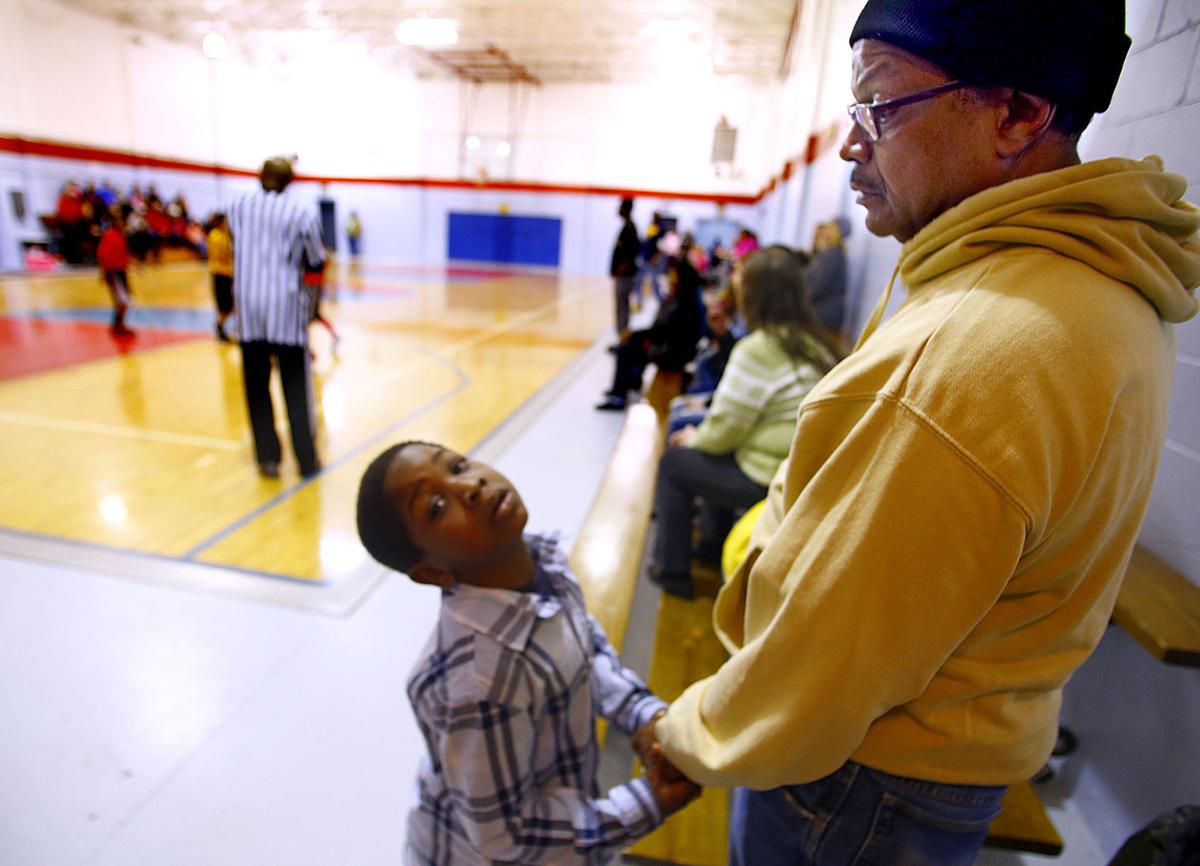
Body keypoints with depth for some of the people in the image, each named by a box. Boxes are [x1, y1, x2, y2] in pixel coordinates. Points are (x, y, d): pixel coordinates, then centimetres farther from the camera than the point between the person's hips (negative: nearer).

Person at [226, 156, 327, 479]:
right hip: (286, 306, -2)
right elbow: (317, 258, 7)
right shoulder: (302, 213, -2)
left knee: (257, 385, 9)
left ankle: (268, 457, 11)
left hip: (248, 305, 2)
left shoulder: (239, 206, 7)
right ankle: (307, 460, 6)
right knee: (296, 386, 3)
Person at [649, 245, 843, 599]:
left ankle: (671, 570, 20)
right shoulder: (819, 343, 3)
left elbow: (725, 428, -16)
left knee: (674, 462, 11)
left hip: (768, 481, -8)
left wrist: (695, 438, 5)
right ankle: (712, 547, 42)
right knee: (721, 455, 30)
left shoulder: (758, 350, -21)